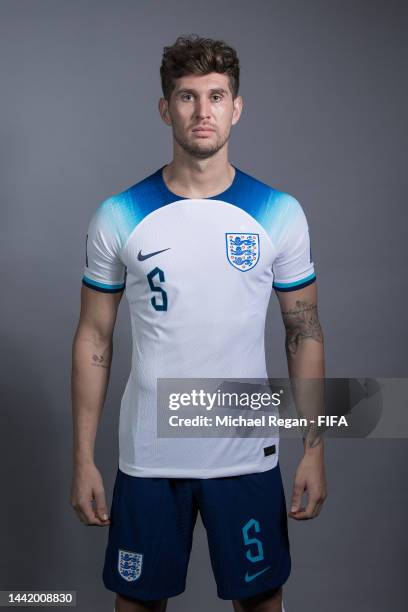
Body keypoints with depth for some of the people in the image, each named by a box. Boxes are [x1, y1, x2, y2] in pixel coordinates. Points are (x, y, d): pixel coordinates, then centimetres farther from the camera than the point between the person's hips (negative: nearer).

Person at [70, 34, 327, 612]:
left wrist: (315, 450, -1)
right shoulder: (118, 217, -4)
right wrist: (83, 458, -1)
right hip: (149, 455, 0)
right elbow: (94, 338, 1)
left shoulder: (281, 213, -3)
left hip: (248, 455, 1)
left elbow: (304, 334, 2)